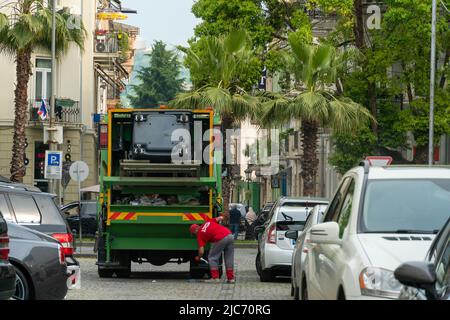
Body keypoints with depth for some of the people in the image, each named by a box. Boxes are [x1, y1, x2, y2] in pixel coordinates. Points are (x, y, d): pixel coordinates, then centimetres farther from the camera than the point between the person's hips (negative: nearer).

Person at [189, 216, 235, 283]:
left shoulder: (200, 234, 11)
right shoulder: (208, 222, 24)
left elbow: (201, 251, 7)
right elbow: (221, 218, 20)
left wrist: (198, 258, 27)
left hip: (221, 239, -6)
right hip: (230, 235, 6)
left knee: (212, 258, 12)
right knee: (229, 258, 15)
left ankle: (215, 277, 8)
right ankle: (231, 278, 16)